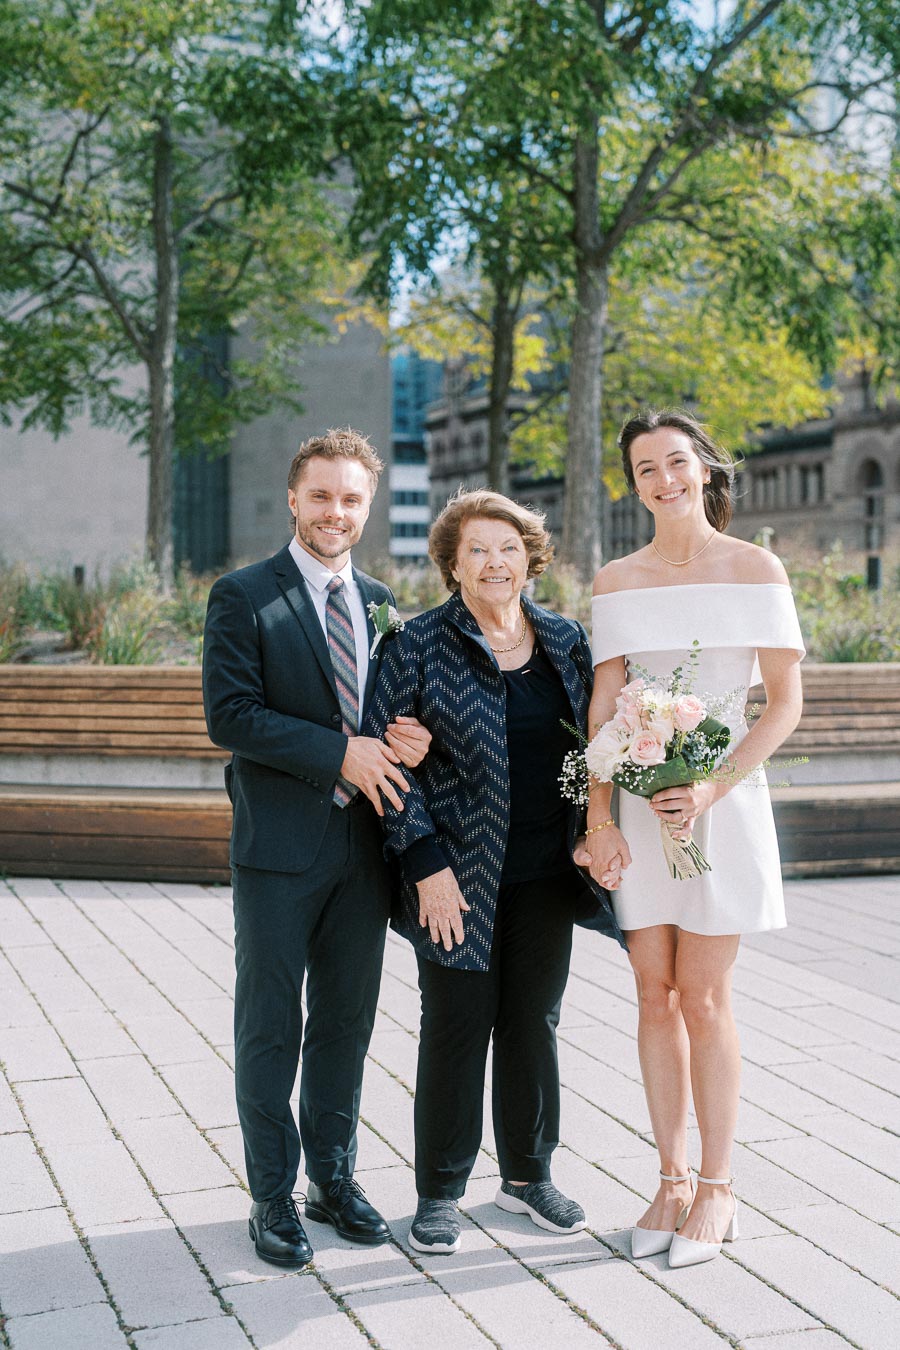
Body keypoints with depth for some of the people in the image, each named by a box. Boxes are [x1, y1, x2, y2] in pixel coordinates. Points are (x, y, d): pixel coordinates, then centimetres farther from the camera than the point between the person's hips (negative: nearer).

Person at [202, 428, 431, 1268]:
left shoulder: (381, 603, 12)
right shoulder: (243, 597, -5)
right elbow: (229, 715, -14)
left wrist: (409, 741, -9)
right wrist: (339, 752, -19)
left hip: (363, 843, 5)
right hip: (280, 849, -5)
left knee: (347, 1022, 14)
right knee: (271, 1027, 5)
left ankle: (334, 1177, 28)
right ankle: (273, 1196, 18)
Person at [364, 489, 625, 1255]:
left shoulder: (566, 640, 6)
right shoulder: (422, 644, -6)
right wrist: (425, 862, -14)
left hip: (546, 874, 4)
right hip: (459, 874, -4)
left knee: (535, 1021, 13)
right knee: (457, 1027, 3)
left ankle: (528, 1175, 30)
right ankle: (440, 1192, 18)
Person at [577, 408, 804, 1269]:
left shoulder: (755, 570, -2)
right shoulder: (616, 583, 6)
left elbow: (785, 703, -4)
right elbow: (602, 706, 3)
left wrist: (710, 791, -15)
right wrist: (599, 819, -6)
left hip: (720, 802, -3)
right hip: (639, 805, 3)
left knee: (703, 1001, -2)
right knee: (655, 998, 7)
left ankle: (716, 1189, 13)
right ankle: (671, 1180, 19)